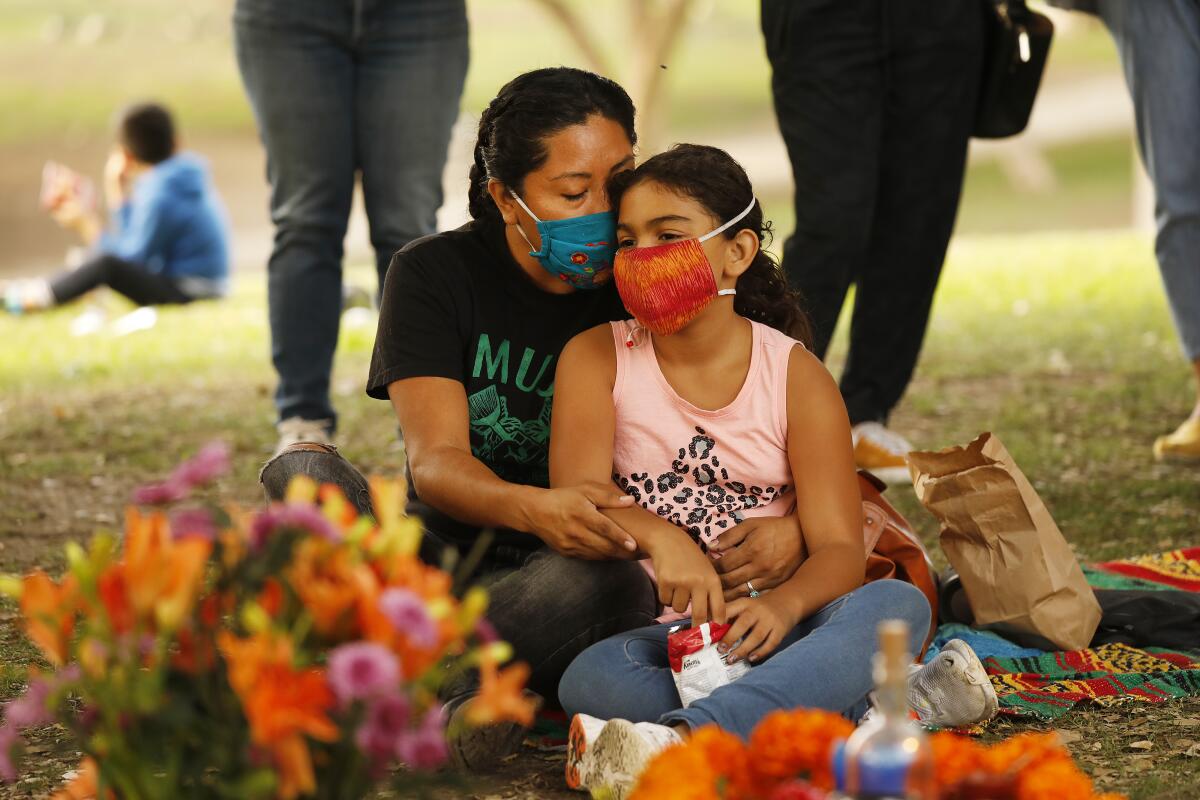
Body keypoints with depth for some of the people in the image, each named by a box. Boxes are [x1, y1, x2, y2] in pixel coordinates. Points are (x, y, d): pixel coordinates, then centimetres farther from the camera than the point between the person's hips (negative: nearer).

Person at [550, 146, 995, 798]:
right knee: (591, 680, -35)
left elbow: (839, 548, -6)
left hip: (762, 625, 1)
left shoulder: (795, 374, 2)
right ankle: (869, 708, -37)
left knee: (898, 604, -30)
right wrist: (660, 537, -33)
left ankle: (675, 740, -50)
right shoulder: (597, 359, 4)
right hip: (652, 627, -1)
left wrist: (786, 603, -31)